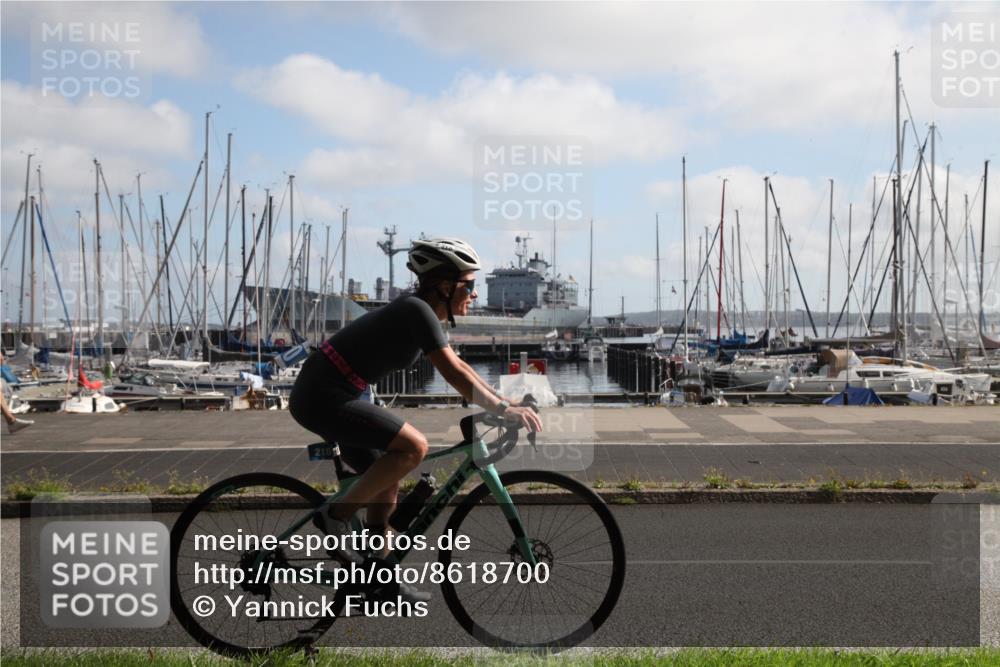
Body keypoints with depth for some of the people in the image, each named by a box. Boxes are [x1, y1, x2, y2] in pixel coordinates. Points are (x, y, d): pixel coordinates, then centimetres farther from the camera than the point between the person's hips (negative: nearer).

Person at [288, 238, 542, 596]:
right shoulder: (418, 311, -18)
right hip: (323, 398, -10)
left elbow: (456, 366, 18)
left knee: (388, 484, 13)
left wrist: (503, 401, 14)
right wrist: (504, 409, -21)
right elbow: (453, 374, -24)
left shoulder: (419, 311, 11)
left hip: (322, 395, 10)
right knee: (414, 446, -20)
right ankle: (337, 516, -8)